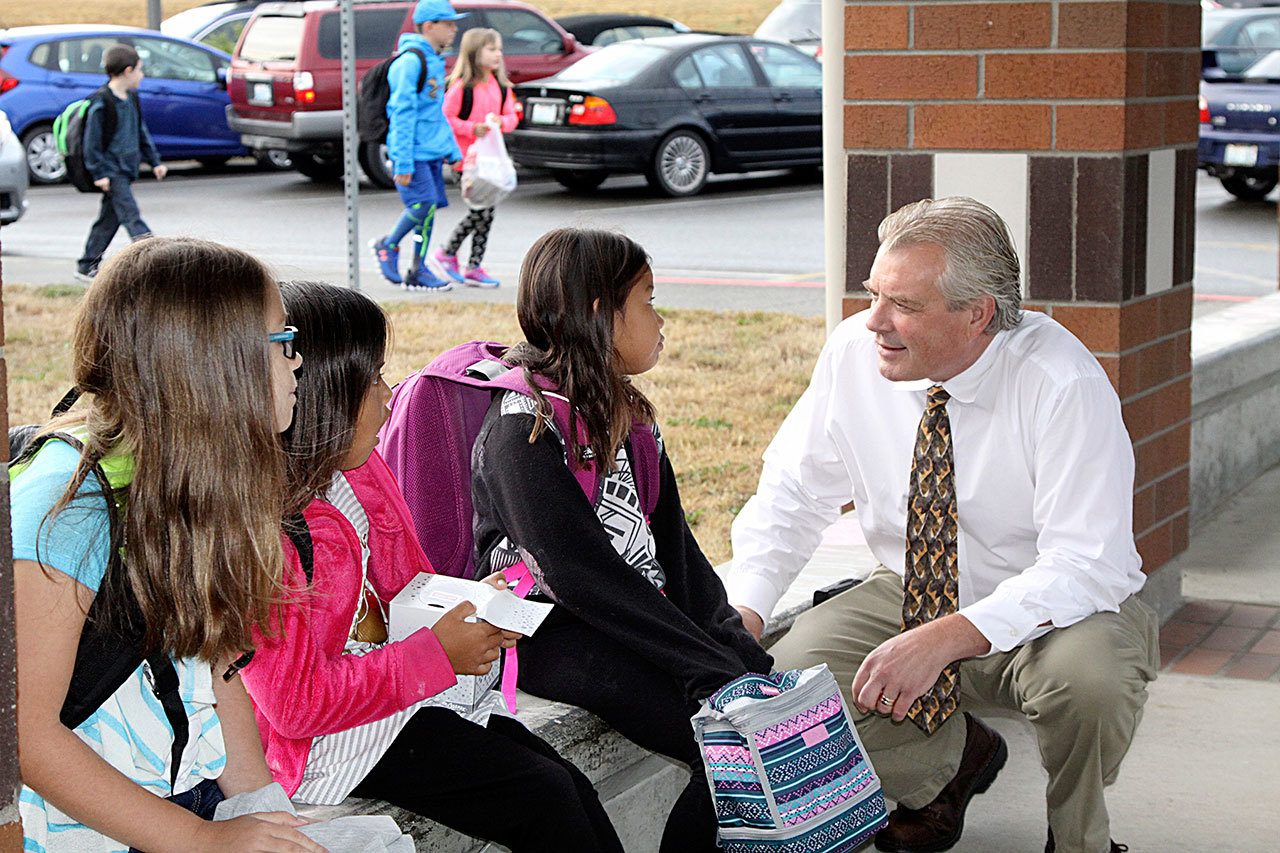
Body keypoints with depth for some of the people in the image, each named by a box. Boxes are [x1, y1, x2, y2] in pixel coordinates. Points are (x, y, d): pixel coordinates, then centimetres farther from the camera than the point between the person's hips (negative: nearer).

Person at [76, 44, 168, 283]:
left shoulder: (131, 99, 13)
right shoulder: (102, 102, -14)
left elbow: (142, 132, 23)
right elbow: (92, 140, -14)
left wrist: (154, 161, 20)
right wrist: (99, 173, -15)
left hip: (125, 169, 9)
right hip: (111, 171, -9)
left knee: (109, 218, 11)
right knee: (131, 215, -15)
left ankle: (87, 266, 19)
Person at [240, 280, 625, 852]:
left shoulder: (356, 470, 5)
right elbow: (298, 702, -23)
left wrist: (468, 601, -1)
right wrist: (437, 654, -17)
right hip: (322, 742, -9)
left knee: (571, 788, -7)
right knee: (545, 796, -19)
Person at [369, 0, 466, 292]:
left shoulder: (435, 61, 14)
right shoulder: (411, 60, -14)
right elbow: (403, 113, -18)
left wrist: (451, 150, 21)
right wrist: (403, 162, -20)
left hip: (431, 150, 9)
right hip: (413, 151, -9)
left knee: (429, 208, 7)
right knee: (424, 205, -14)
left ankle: (418, 271, 14)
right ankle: (387, 246, 9)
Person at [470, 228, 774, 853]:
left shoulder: (630, 415, 15)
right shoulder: (524, 426, -13)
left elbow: (673, 545, 10)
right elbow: (583, 577, -21)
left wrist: (732, 643, -6)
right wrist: (712, 668, -25)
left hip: (643, 618, 8)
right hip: (555, 636, -8)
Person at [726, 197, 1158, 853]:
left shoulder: (1062, 383, -25)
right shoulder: (853, 353, -11)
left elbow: (1084, 564, -30)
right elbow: (793, 495, -1)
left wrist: (945, 639, -40)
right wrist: (743, 612, -18)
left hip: (1055, 612, -4)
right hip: (910, 598, 4)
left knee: (1087, 675, -37)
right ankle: (957, 753, 12)